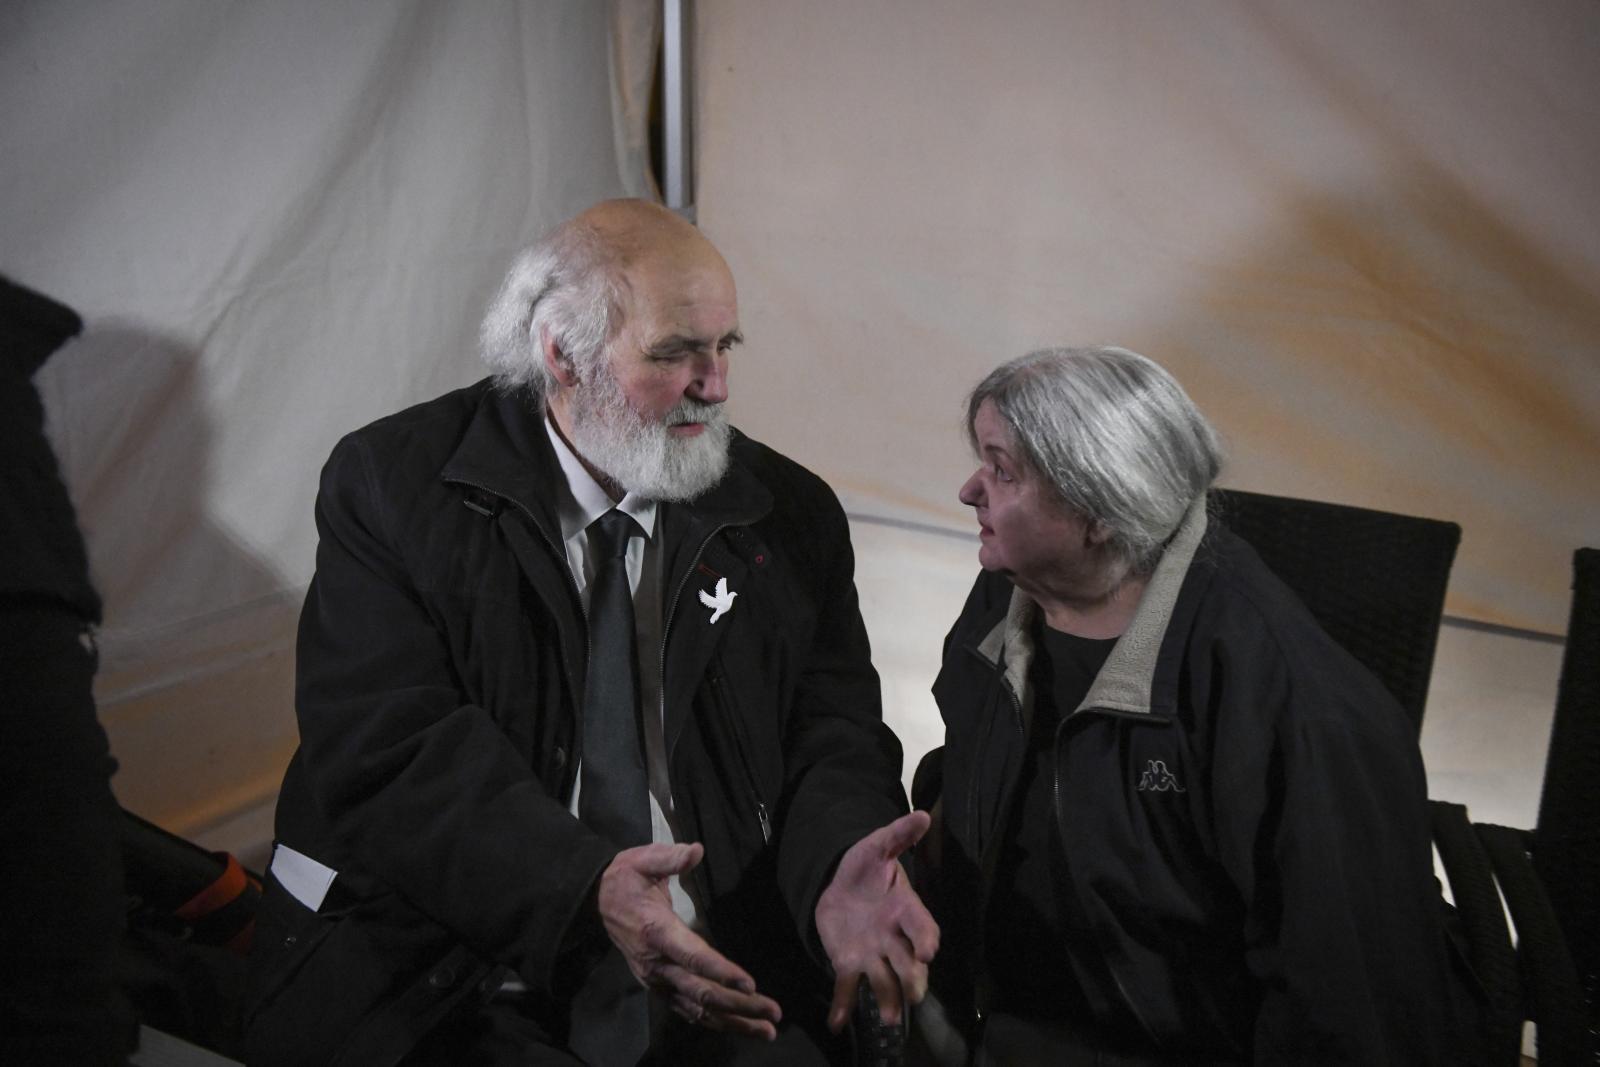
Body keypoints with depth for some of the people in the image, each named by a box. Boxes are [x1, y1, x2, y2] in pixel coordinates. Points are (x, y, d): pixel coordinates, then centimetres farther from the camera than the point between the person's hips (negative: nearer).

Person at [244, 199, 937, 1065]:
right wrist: (584, 887, -29)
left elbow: (831, 728, 4)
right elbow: (385, 748, -13)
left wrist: (838, 871, -20)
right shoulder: (391, 483, -4)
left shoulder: (790, 516, 6)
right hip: (445, 987, -2)